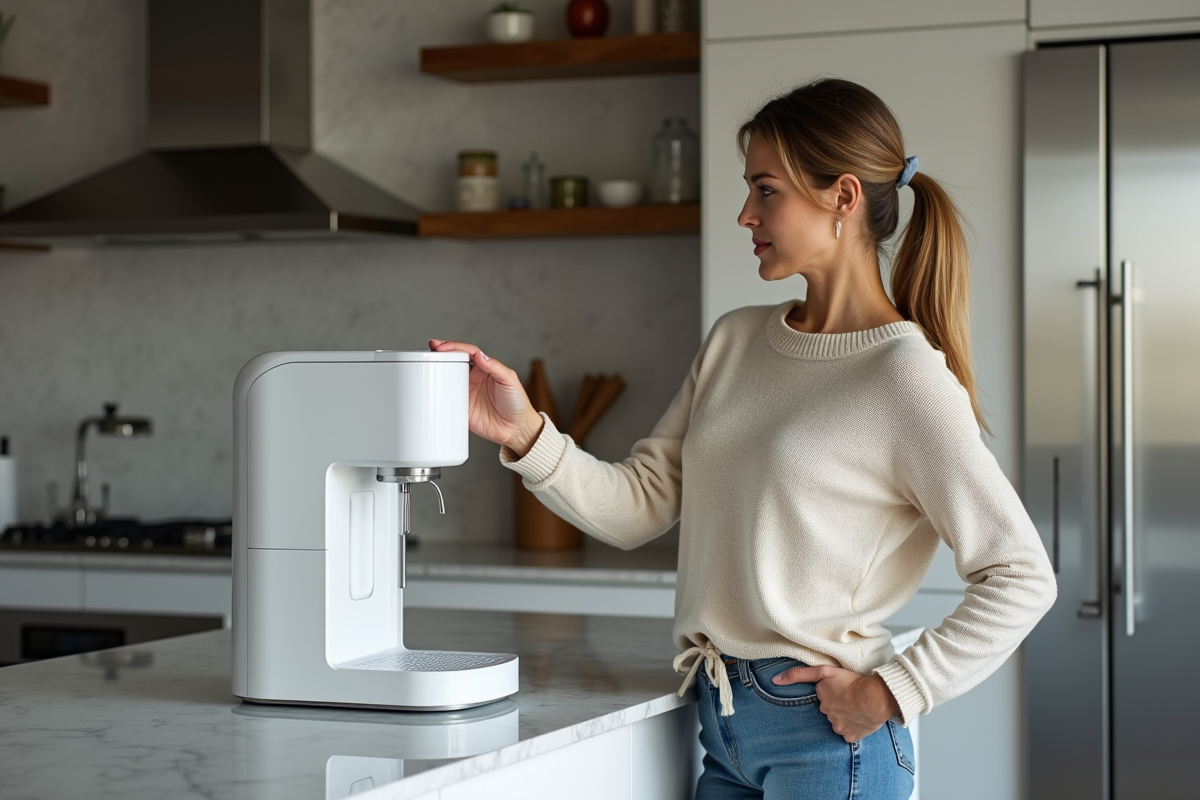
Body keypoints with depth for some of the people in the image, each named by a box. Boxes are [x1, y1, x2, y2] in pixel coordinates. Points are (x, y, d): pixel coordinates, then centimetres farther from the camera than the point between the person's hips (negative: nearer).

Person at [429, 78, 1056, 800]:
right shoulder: (736, 342, 9)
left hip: (826, 739, -6)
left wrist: (892, 693, -13)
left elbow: (1022, 577, -14)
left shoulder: (905, 377, -12)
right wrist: (525, 435, -7)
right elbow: (638, 508, 6)